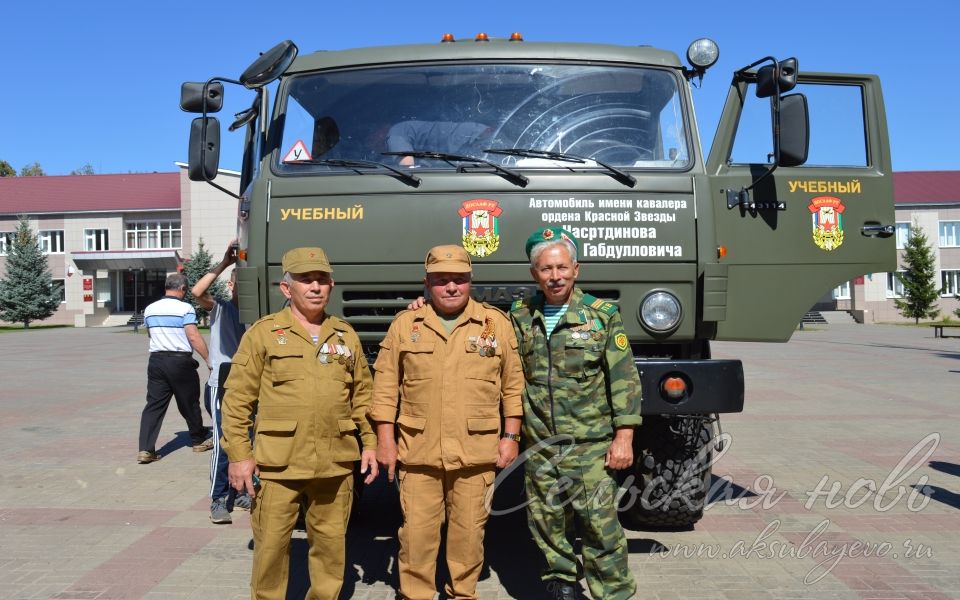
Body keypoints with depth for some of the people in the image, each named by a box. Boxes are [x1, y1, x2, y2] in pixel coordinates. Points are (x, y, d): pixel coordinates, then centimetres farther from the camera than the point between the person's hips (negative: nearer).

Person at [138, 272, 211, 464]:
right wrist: (209, 359, -15)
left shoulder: (150, 309, 9)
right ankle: (198, 441, 26)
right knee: (189, 403, 10)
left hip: (156, 360, 5)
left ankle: (145, 449, -5)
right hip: (180, 361, -5)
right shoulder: (185, 308, -11)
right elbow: (194, 337, -18)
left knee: (154, 404, 4)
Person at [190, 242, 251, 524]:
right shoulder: (220, 307, 0)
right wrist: (224, 263, -20)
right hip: (222, 383, -4)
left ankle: (239, 492, 24)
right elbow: (197, 292, -20)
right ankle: (218, 500, -1)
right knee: (223, 443, -10)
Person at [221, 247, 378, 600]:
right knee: (271, 545, 6)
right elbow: (237, 398, -2)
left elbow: (363, 394, 15)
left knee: (331, 542, 13)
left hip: (336, 463, 3)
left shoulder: (345, 335, 10)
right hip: (278, 464, -3)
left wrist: (369, 443, 9)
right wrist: (238, 453, -6)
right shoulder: (263, 333, -2)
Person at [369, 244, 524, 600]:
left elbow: (513, 385, 7)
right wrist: (385, 439, 2)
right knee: (417, 530, 5)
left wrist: (511, 436, 3)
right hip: (418, 450, 0)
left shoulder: (496, 323, 3)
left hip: (476, 452, 0)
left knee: (468, 529, 10)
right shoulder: (405, 324, 4)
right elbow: (386, 385, 6)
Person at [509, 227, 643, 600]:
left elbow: (624, 380, -2)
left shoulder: (603, 315, -1)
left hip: (590, 447, -3)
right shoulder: (519, 317, 7)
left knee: (601, 527, -3)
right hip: (538, 448, 4)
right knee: (545, 524, 13)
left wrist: (623, 437, -8)